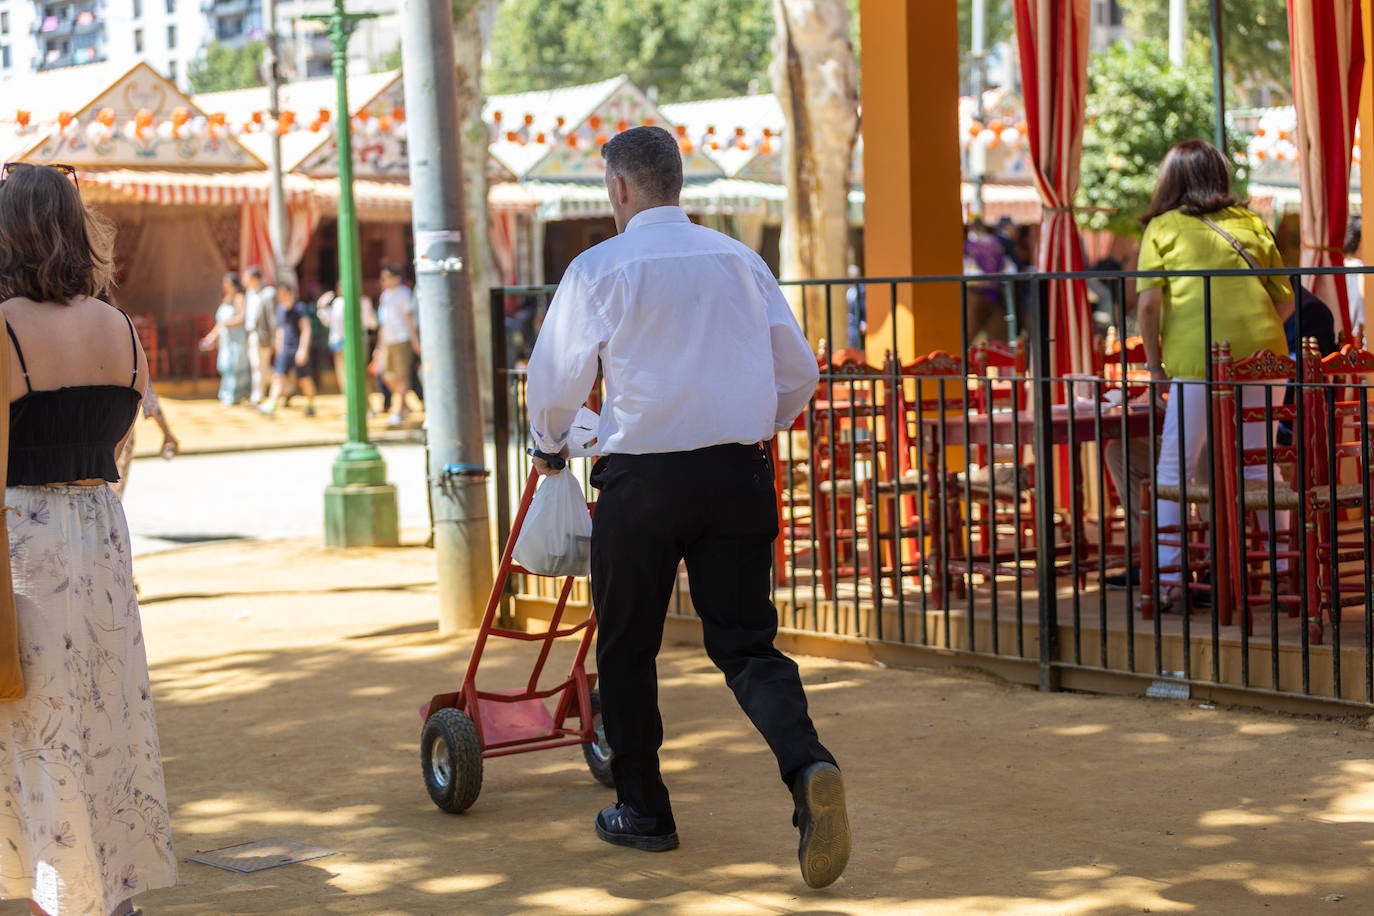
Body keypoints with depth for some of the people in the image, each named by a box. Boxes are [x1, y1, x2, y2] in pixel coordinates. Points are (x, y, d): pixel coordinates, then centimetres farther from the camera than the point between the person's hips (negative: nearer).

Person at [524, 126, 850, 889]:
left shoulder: (599, 268, -4)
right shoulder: (740, 260, 8)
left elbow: (555, 379, 3)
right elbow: (798, 372, 13)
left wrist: (549, 445, 24)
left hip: (641, 480, -3)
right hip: (738, 475, 3)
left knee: (626, 647, 14)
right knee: (744, 642, 6)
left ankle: (642, 811, 22)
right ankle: (808, 767, -19)